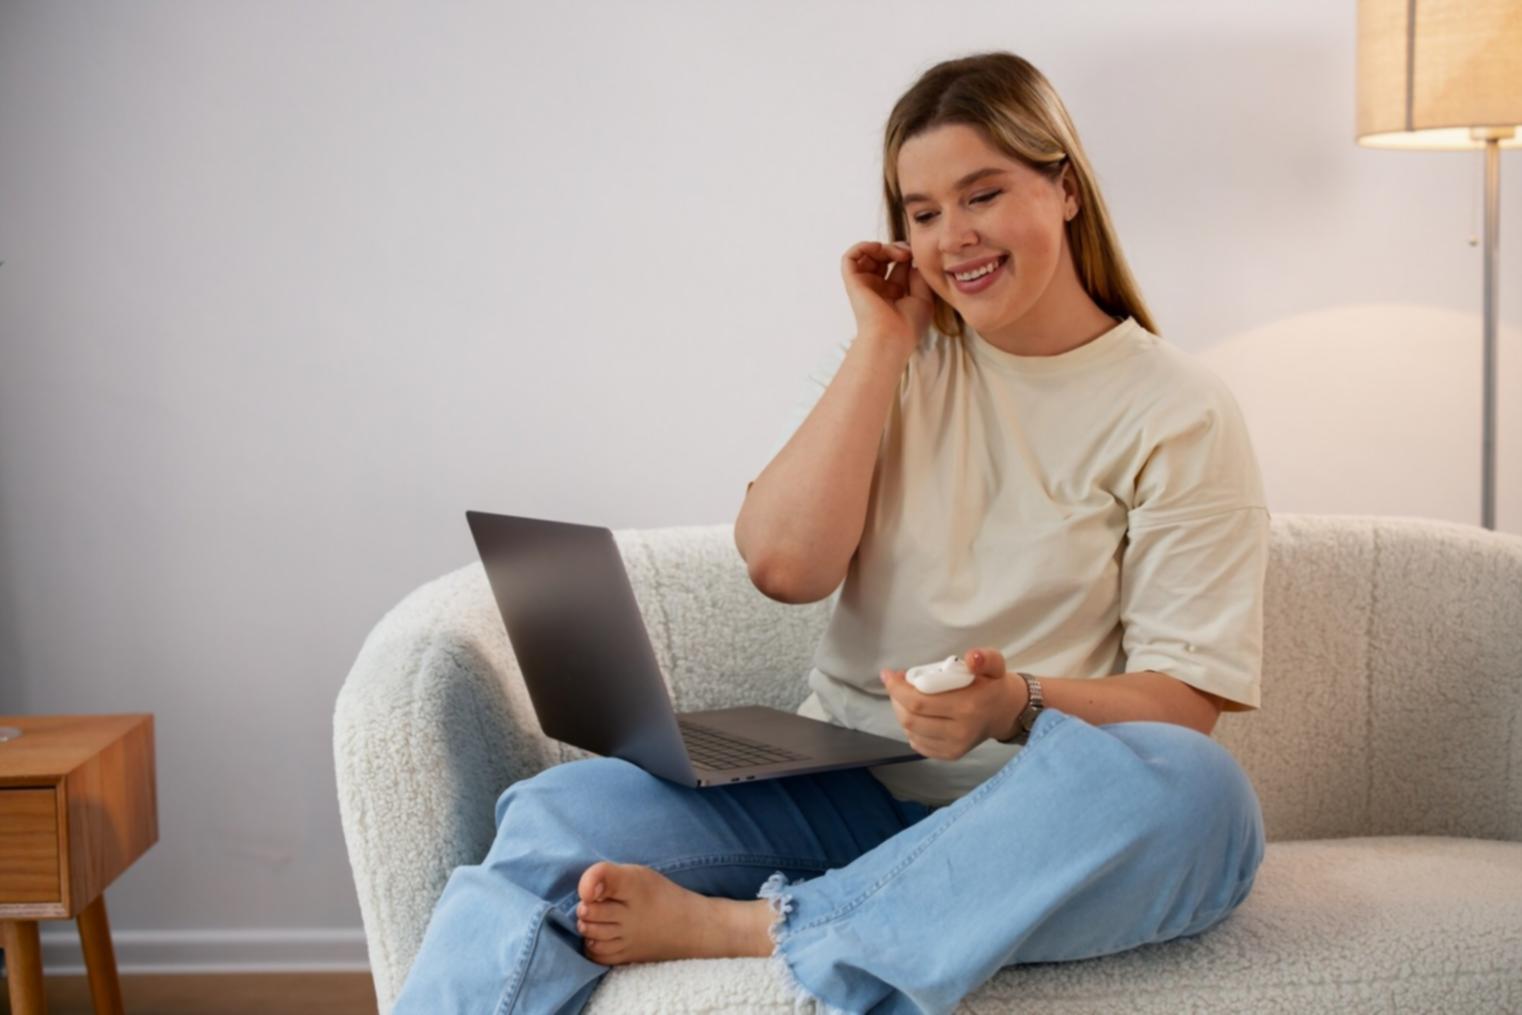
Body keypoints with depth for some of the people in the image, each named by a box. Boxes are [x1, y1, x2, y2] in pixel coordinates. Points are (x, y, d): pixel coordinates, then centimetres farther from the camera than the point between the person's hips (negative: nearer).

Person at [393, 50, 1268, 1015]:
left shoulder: (1180, 413, 1)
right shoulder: (904, 363, 12)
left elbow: (1185, 701, -5)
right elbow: (783, 563, -3)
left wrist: (1019, 705, -25)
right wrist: (885, 340, -2)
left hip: (1040, 814, -2)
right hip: (846, 789, 2)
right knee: (566, 812, -24)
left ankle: (736, 924, -32)